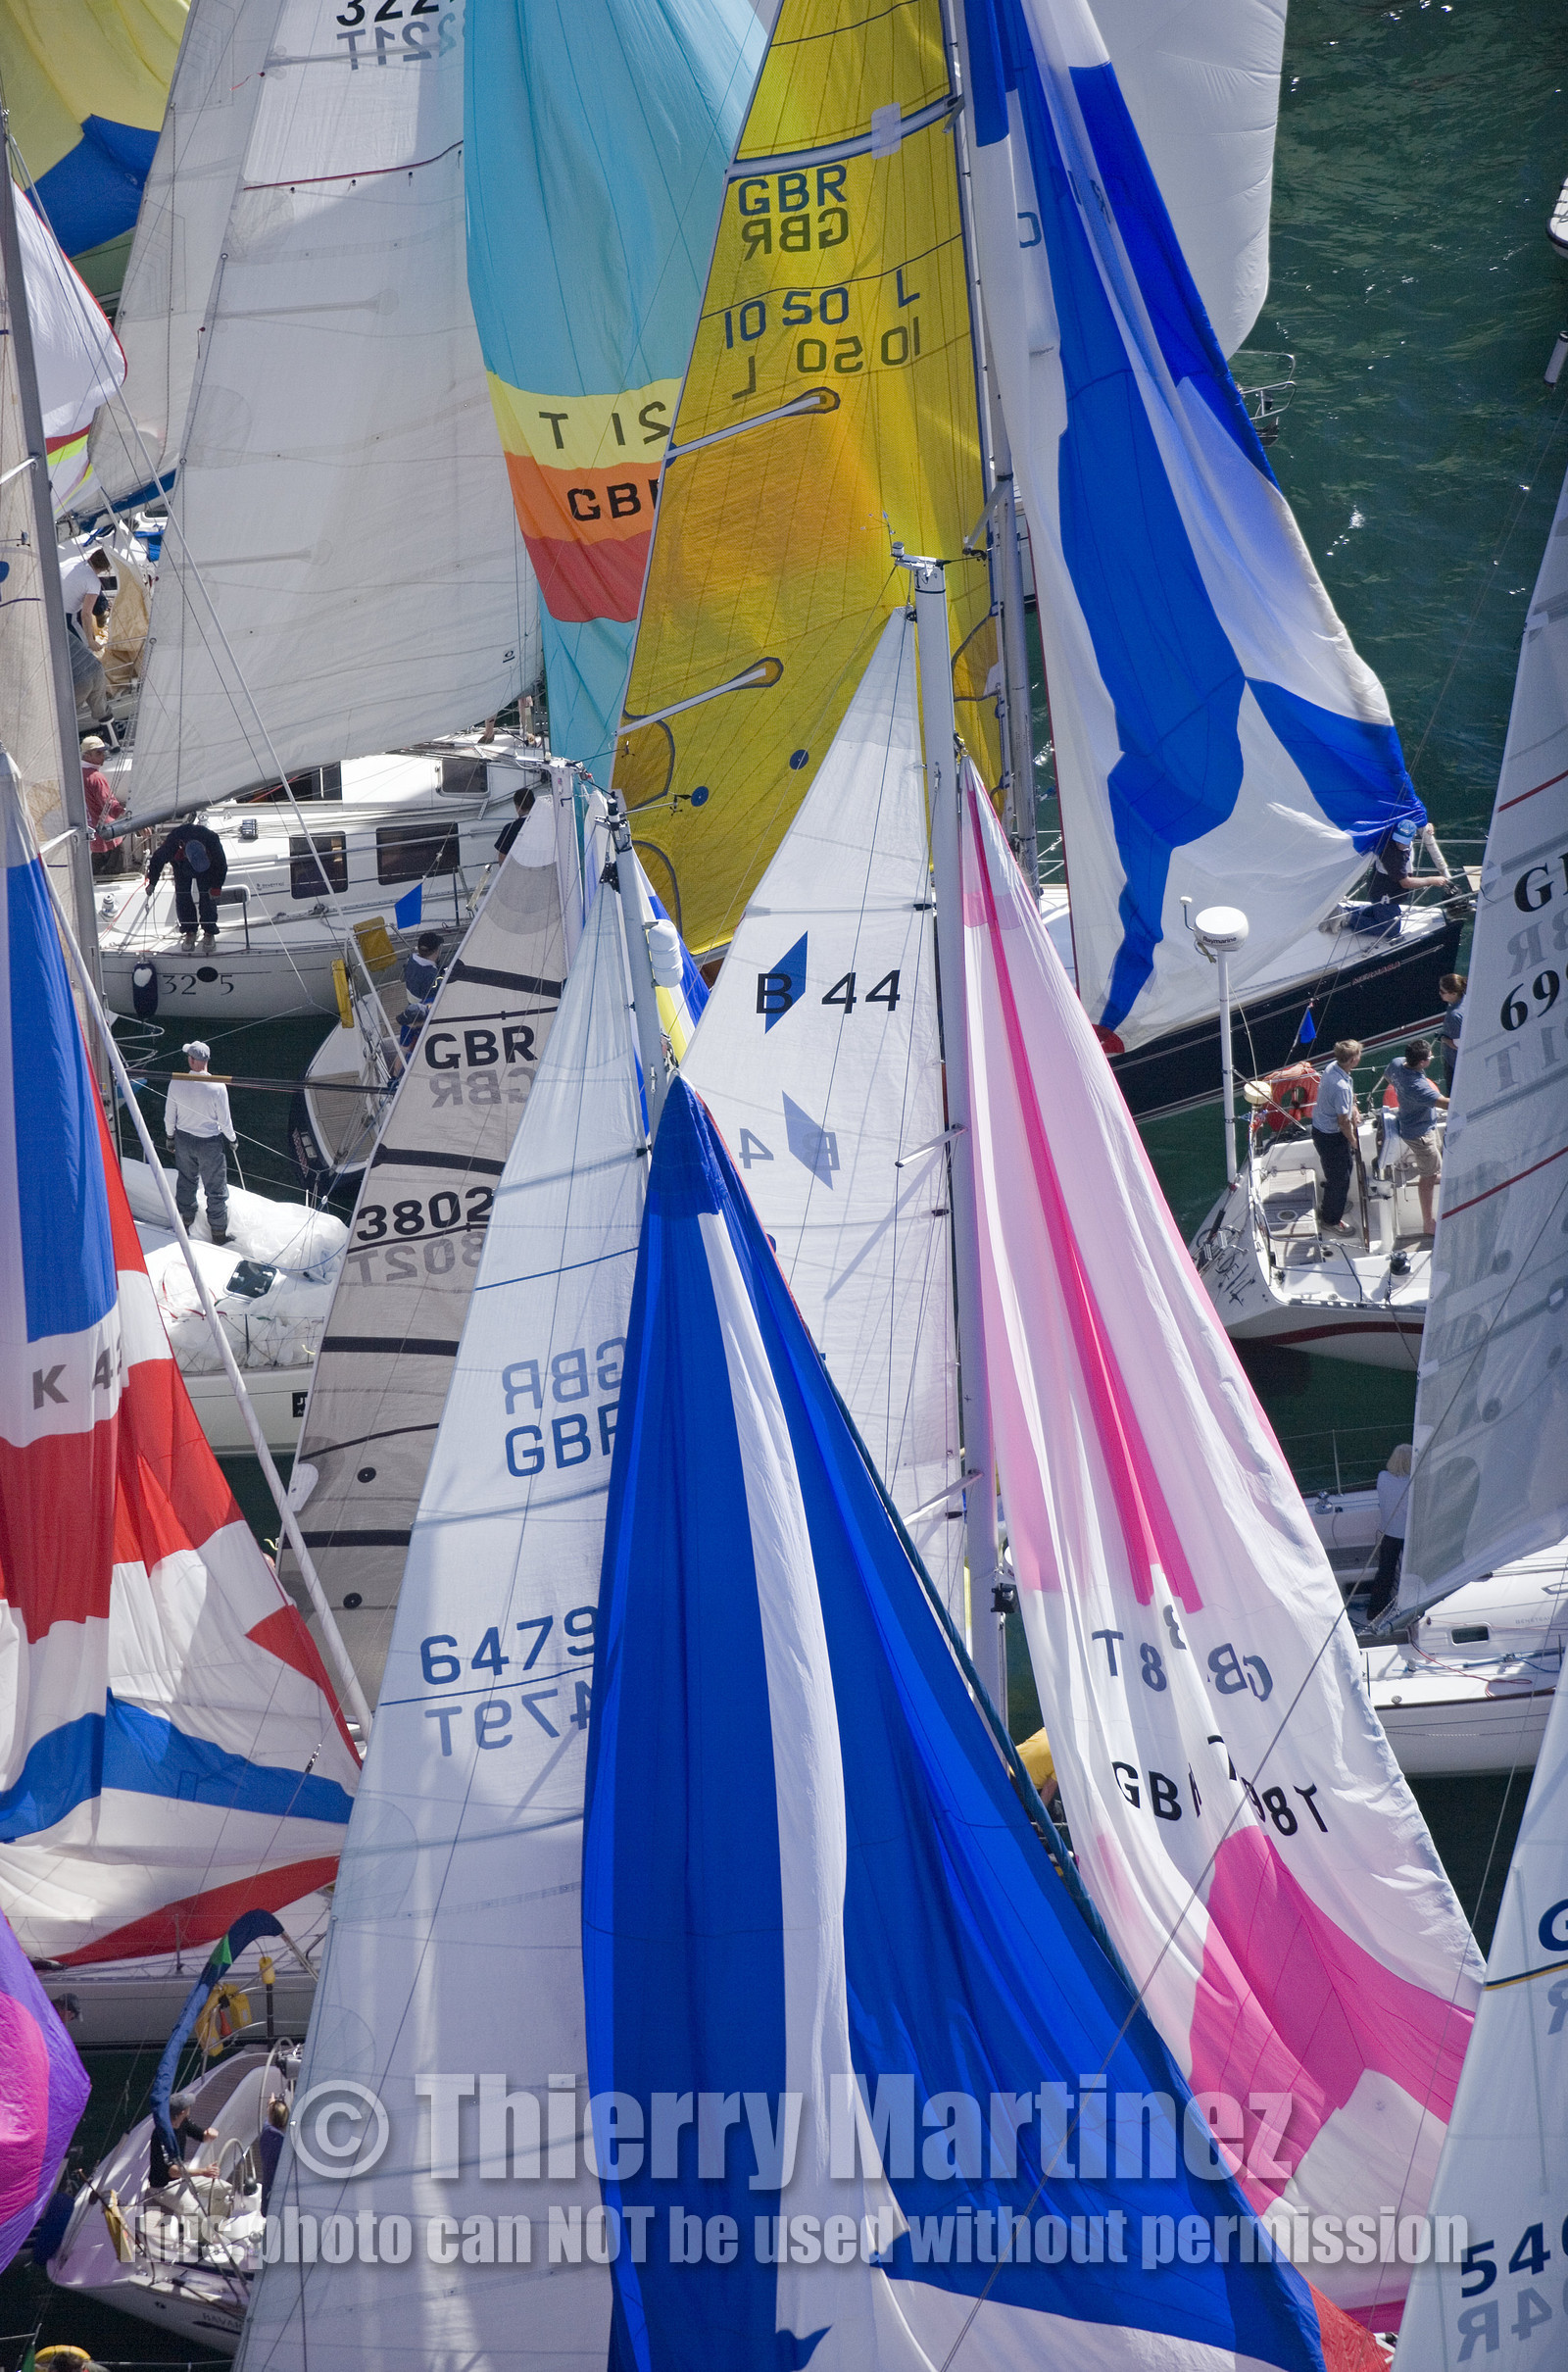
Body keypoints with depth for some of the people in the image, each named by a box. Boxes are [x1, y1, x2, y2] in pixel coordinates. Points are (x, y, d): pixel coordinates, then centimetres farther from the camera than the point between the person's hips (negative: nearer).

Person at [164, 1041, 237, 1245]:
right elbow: (224, 1120, -14)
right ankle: (219, 1232, 19)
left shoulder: (176, 1083, -14)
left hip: (183, 1139, 4)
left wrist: (170, 1136, 16)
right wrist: (231, 1138, 6)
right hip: (210, 1144, -4)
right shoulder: (217, 1087, -24)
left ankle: (186, 1221, 41)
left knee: (186, 1182, 24)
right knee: (215, 1188, 10)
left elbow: (169, 1115, -2)